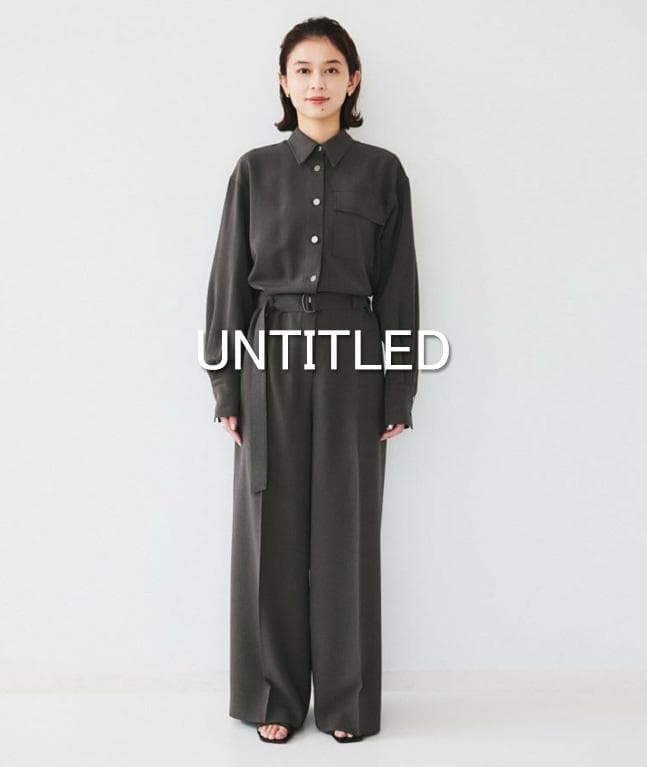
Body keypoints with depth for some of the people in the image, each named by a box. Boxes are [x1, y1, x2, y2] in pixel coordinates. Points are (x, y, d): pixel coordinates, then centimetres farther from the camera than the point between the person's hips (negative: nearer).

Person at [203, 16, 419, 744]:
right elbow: (229, 280, 4)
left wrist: (399, 394, -1)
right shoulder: (254, 170, 5)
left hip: (351, 361, 0)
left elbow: (396, 285, 3)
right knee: (272, 529, 4)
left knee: (346, 532, 5)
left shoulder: (381, 171, 4)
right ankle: (274, 696, 20)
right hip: (271, 360, 1)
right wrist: (226, 388, -1)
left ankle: (346, 698, 20)